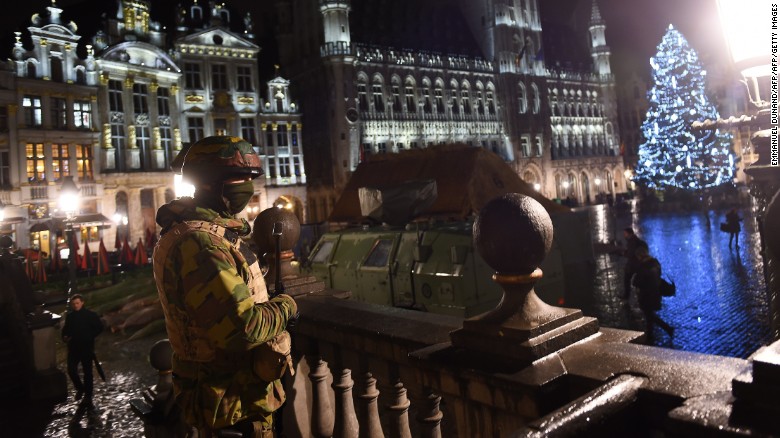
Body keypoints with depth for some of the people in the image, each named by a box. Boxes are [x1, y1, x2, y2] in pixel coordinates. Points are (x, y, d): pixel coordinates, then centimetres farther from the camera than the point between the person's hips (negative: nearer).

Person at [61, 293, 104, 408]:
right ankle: (80, 388, 30)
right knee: (71, 370, 2)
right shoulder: (69, 315, 4)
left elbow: (99, 327, -4)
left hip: (87, 348, -4)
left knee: (87, 372, 3)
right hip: (73, 348, 4)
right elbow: (65, 328, 17)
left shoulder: (90, 315, -8)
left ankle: (88, 398, 12)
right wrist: (65, 336, -3)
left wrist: (90, 337, -14)